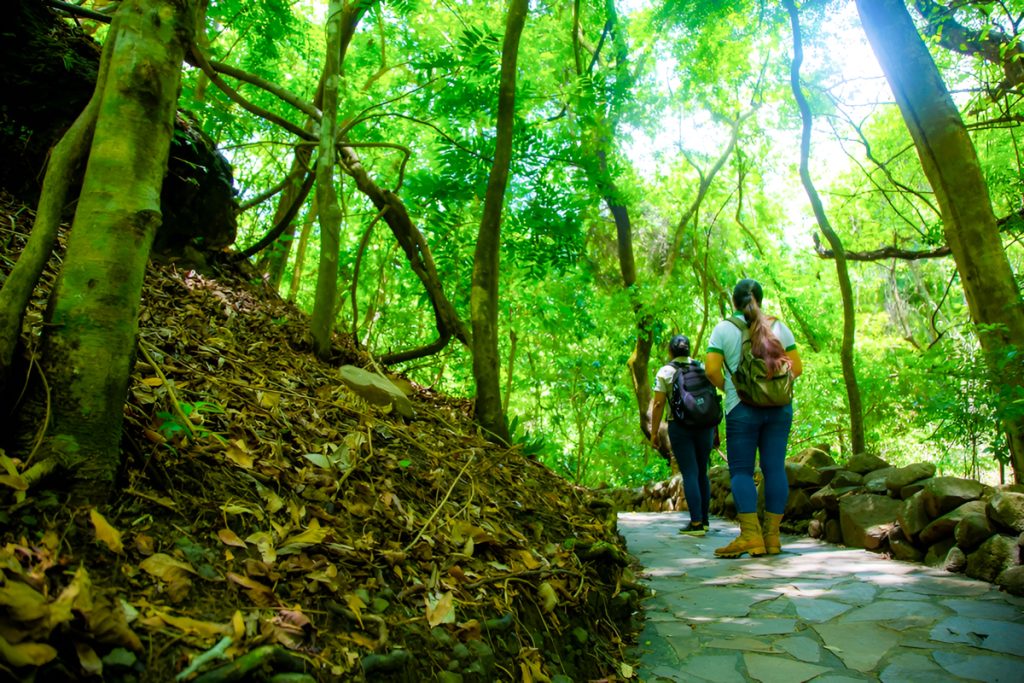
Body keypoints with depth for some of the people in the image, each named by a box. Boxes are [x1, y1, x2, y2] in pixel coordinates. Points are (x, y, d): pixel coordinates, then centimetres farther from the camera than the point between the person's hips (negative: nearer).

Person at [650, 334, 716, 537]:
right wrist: (715, 428, 14)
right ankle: (704, 519, 21)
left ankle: (696, 523, -5)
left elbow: (658, 404, -6)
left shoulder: (665, 372, -1)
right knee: (702, 472, 14)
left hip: (680, 426, -3)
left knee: (690, 474, -3)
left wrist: (654, 432, -1)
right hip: (705, 425, 4)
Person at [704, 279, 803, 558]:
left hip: (742, 408, -3)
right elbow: (797, 367, 5)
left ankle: (751, 535, -9)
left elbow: (711, 369, -9)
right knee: (775, 467, 4)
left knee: (741, 470, 0)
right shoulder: (779, 327, 8)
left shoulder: (723, 329, 0)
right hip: (779, 408, 3)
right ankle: (772, 536, 6)